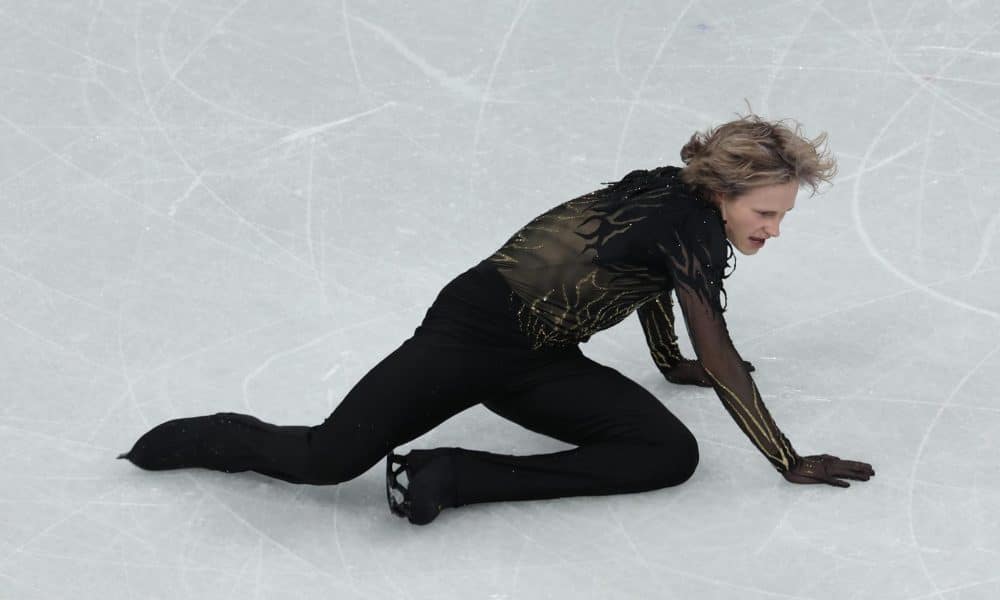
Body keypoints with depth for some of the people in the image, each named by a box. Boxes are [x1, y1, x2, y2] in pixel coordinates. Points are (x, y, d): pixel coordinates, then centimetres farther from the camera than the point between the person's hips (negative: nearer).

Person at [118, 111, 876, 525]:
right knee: (327, 459, -19)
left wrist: (672, 364, 43)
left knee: (673, 453, -10)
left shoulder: (674, 195, 8)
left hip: (543, 364, 9)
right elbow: (722, 363, -15)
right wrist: (791, 464, -8)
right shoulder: (692, 225, -18)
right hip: (479, 327, -9)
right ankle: (184, 441, 14)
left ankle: (457, 478, -9)